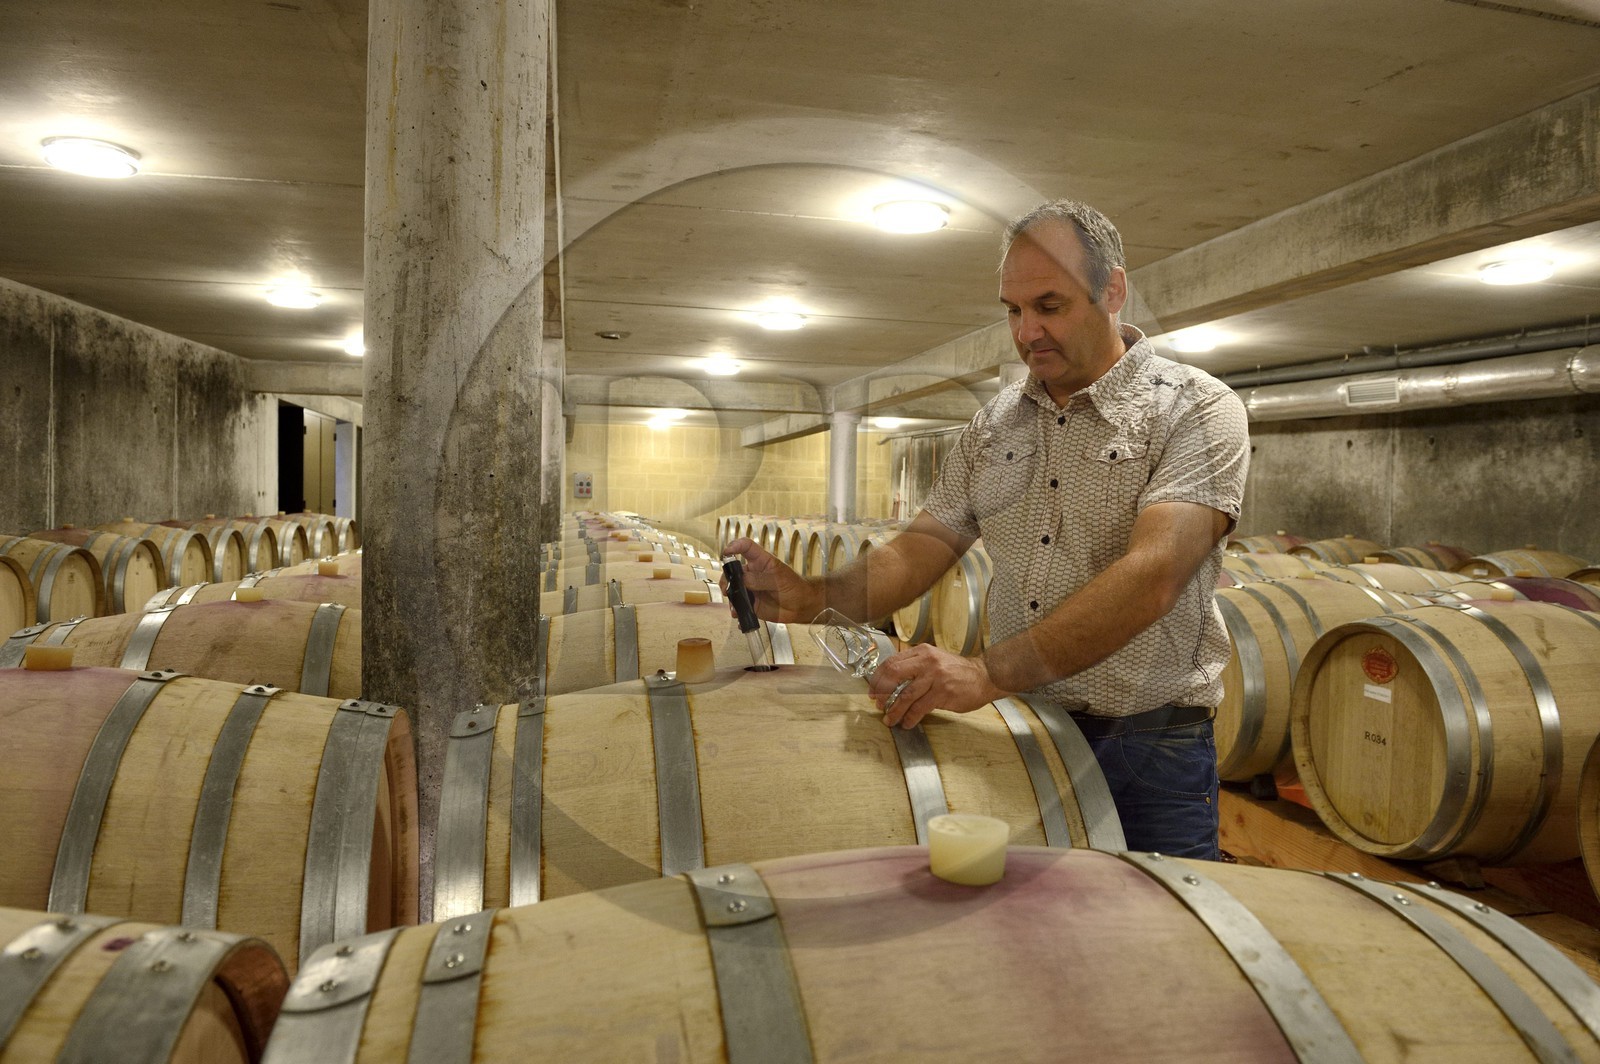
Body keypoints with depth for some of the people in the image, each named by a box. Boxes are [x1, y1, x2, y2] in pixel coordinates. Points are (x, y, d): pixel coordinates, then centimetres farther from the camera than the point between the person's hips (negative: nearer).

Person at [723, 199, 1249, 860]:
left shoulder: (1196, 410, -10)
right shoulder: (994, 424, 7)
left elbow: (1152, 575, -24)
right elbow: (925, 546, 4)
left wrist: (988, 672, -34)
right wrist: (811, 597, -16)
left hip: (1149, 752, -4)